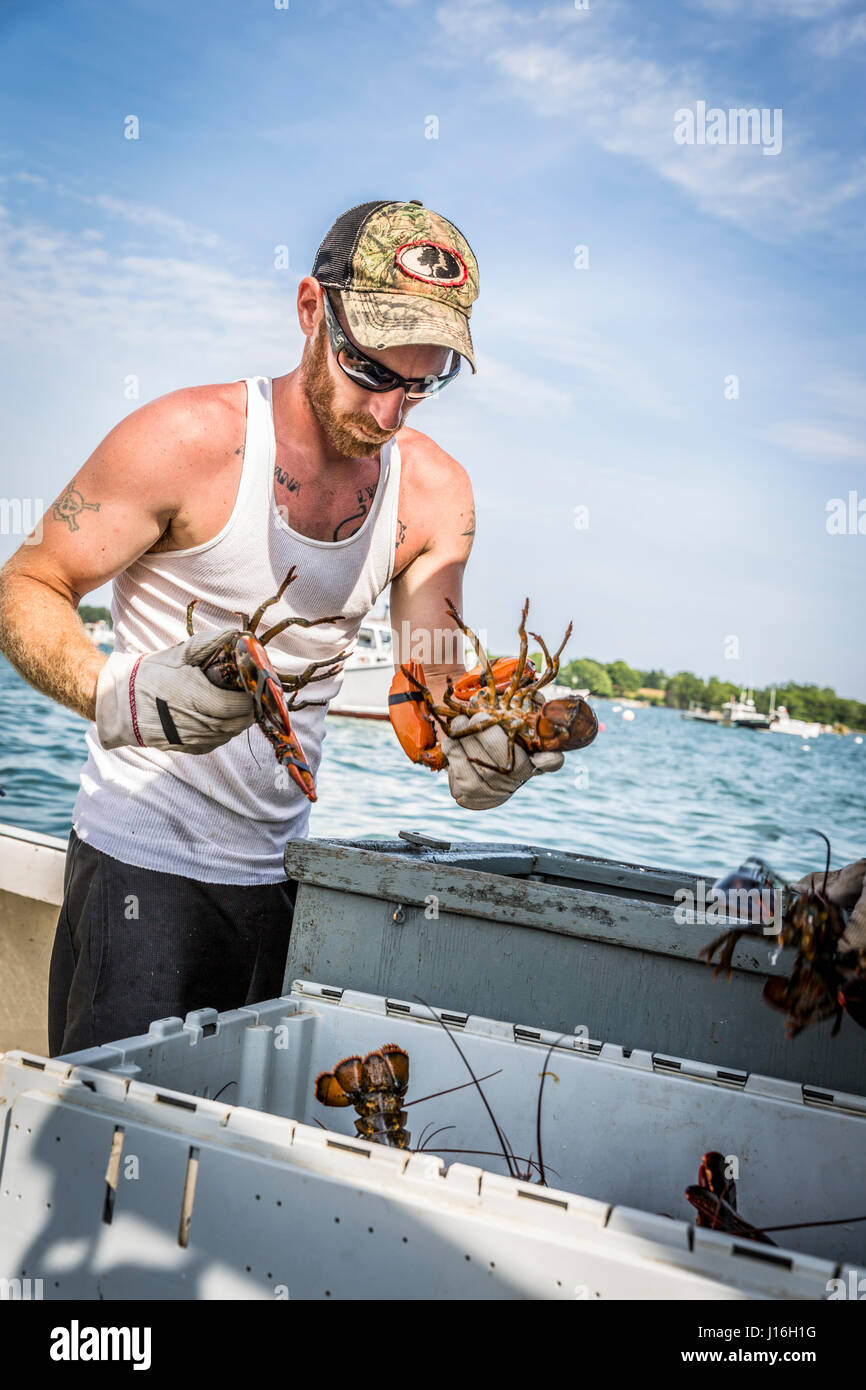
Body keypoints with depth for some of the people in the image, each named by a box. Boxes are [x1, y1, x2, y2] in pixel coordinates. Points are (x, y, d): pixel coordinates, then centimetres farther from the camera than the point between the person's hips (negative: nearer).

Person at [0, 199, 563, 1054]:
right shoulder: (189, 438, -16)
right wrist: (117, 696, -31)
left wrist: (476, 749, -24)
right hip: (143, 856, -4)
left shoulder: (434, 493, -2)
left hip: (282, 868, 5)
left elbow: (433, 677, 0)